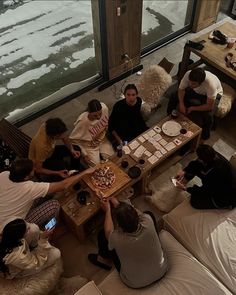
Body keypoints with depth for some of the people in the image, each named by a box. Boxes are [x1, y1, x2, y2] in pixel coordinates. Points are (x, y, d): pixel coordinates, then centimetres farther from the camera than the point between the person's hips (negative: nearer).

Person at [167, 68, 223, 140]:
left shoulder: (211, 84, -43)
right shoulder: (188, 74, -34)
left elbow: (209, 106, -34)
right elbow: (181, 89, -17)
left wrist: (192, 108, -29)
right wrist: (181, 104, -31)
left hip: (213, 94, -4)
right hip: (195, 91, 4)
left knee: (207, 115, -30)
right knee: (174, 97, -10)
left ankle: (205, 135, 0)